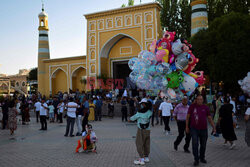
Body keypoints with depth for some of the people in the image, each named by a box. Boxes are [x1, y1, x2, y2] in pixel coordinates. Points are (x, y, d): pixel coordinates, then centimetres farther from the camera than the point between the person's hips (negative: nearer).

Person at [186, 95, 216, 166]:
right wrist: (187, 127, 2)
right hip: (194, 129, -2)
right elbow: (188, 117, 4)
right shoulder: (192, 106, -2)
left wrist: (214, 127, 4)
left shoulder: (205, 107, 3)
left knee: (203, 145, 12)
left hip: (203, 129, 2)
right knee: (195, 144, -11)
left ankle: (202, 158, 32)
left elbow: (210, 118, 8)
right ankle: (196, 160, 0)